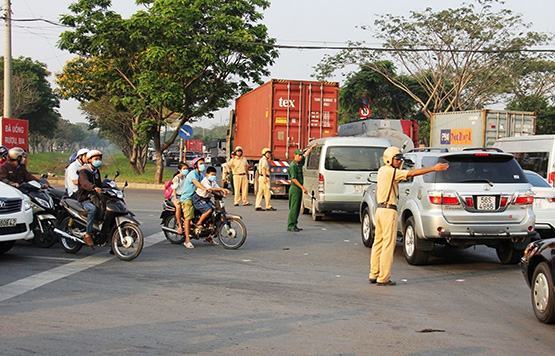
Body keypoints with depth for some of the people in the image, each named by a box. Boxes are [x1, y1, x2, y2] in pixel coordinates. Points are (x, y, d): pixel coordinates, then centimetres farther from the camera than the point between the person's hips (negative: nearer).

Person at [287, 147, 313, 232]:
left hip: (299, 188, 9)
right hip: (295, 188, -9)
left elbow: (306, 154, 28)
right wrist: (302, 187, -21)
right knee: (294, 208, -10)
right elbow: (294, 179, -19)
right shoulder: (293, 166, -14)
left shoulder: (300, 163, 12)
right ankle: (290, 226, -10)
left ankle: (294, 225, 14)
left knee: (297, 208, 10)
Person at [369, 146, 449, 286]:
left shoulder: (382, 170, 13)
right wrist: (434, 168, -23)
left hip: (380, 209, 10)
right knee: (388, 244, -6)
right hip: (389, 211, -10)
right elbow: (412, 173, -21)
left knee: (378, 243, 13)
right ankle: (383, 278, -5)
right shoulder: (391, 171, -13)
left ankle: (373, 275, 18)